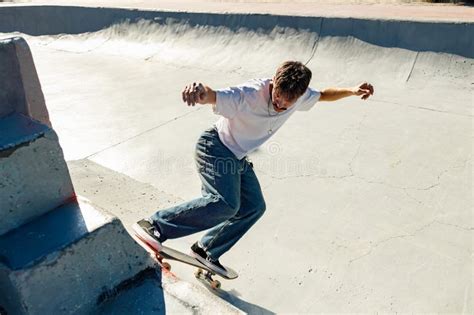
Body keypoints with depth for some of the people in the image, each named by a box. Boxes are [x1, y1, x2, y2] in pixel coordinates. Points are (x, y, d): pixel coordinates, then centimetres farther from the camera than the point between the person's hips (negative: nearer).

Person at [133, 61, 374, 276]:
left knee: (254, 207, 7)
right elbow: (213, 96, -45)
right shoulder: (250, 95, -31)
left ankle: (207, 251, 18)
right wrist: (200, 91, -68)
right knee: (225, 203, -29)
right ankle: (154, 226, -21)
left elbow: (323, 95, 14)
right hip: (216, 147, -8)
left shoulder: (300, 96, -8)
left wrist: (353, 91, 5)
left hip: (238, 158, 8)